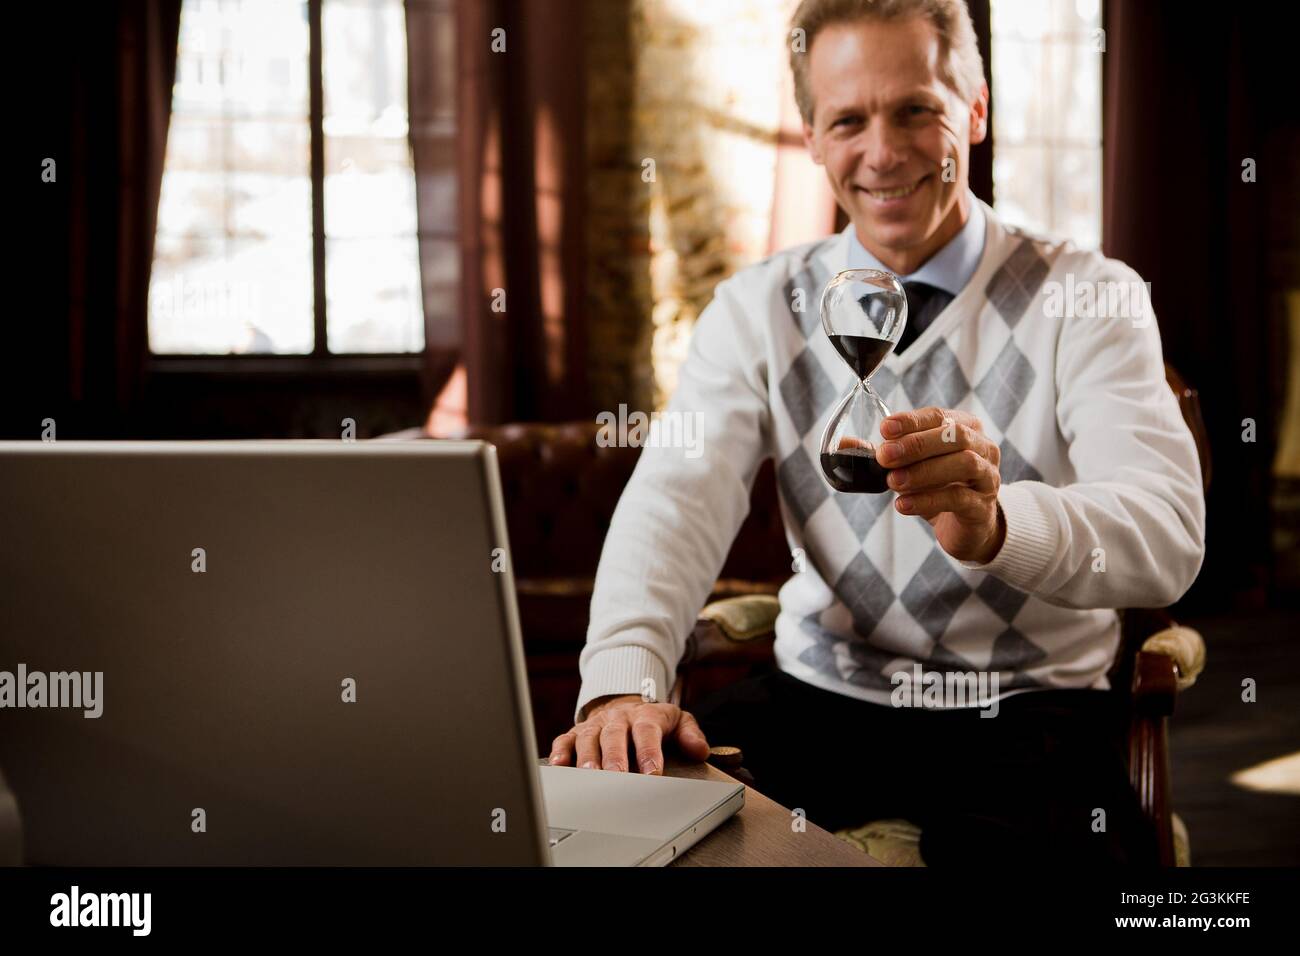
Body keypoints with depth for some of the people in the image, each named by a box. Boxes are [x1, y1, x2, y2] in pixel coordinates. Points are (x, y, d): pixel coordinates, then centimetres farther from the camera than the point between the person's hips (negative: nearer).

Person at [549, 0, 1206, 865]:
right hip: (822, 694, 2)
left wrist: (996, 523, -41)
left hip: (1026, 705, -2)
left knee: (1034, 841, -34)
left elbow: (1169, 536, -18)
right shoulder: (758, 307, 4)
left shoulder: (1084, 299, -4)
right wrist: (622, 678, -30)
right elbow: (675, 500, -10)